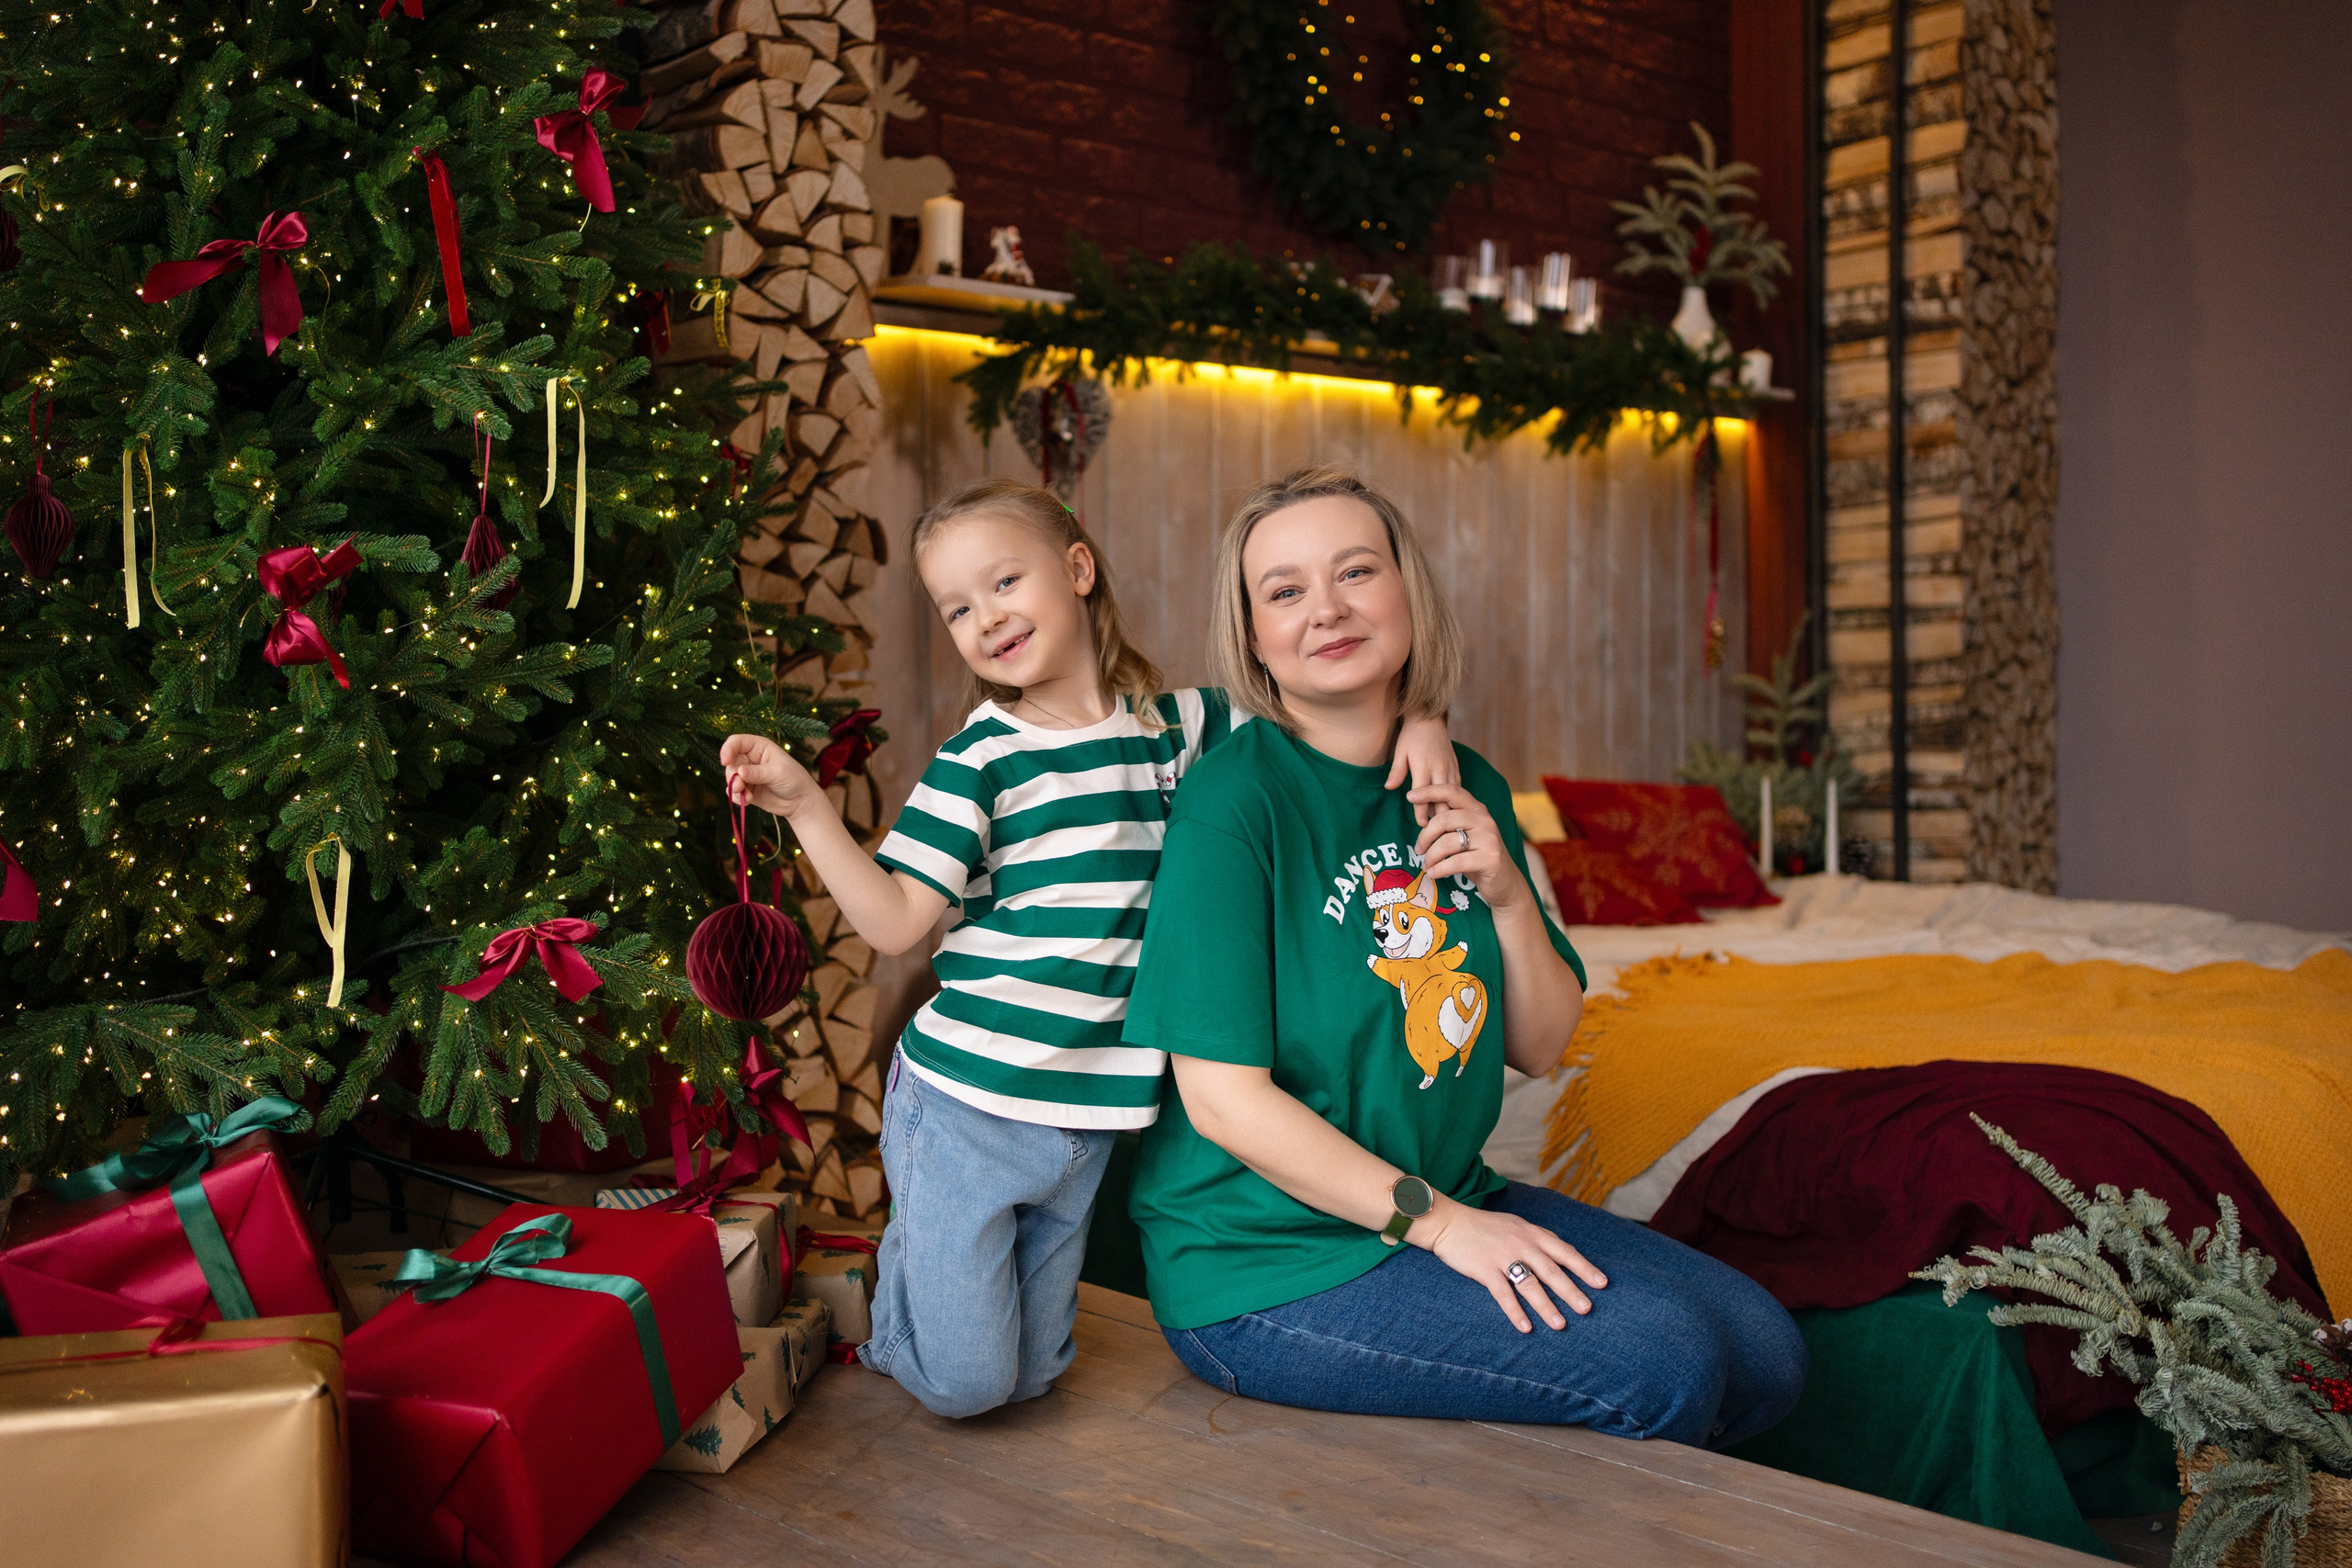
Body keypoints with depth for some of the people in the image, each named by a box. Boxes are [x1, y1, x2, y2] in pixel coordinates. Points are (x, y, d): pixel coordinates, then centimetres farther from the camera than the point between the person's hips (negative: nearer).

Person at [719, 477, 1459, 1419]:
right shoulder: (982, 756, -6)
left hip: (1090, 1119, 3)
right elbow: (893, 921, -9)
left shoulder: (1177, 727, 3)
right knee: (963, 1380, -2)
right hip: (965, 1106, -3)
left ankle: (923, 1262, 40)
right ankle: (895, 1271, 27)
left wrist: (1416, 724, -6)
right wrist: (804, 806, -19)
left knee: (1032, 1374, 14)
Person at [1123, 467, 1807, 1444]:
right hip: (1267, 1268, -7)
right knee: (1662, 1362, -18)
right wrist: (1435, 1220, -18)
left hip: (1448, 1201, 8)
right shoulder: (1231, 804, -18)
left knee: (1767, 1354, 3)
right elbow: (1223, 1098, -19)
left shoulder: (1466, 787, 4)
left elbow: (1540, 1048, 8)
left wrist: (1506, 895, -9)